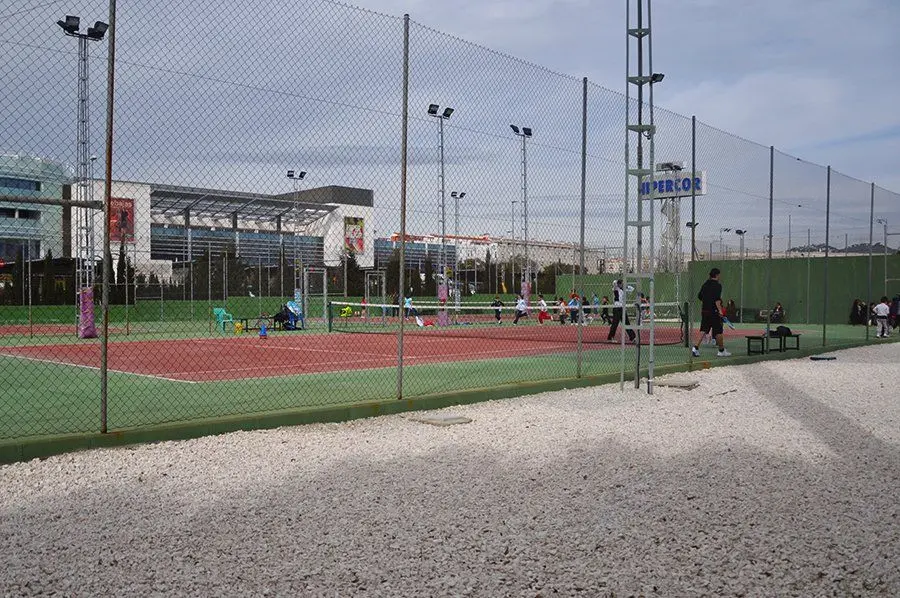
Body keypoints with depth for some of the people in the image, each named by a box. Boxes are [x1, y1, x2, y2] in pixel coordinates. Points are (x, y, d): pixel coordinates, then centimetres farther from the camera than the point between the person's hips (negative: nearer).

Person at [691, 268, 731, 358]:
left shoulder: (705, 284, 12)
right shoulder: (717, 285, -10)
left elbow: (699, 296, 19)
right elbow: (717, 299, -21)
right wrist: (720, 309, -24)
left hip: (704, 310, 7)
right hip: (714, 311, -7)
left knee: (703, 330, 4)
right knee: (718, 331, 5)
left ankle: (696, 347, -11)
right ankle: (721, 351, 15)